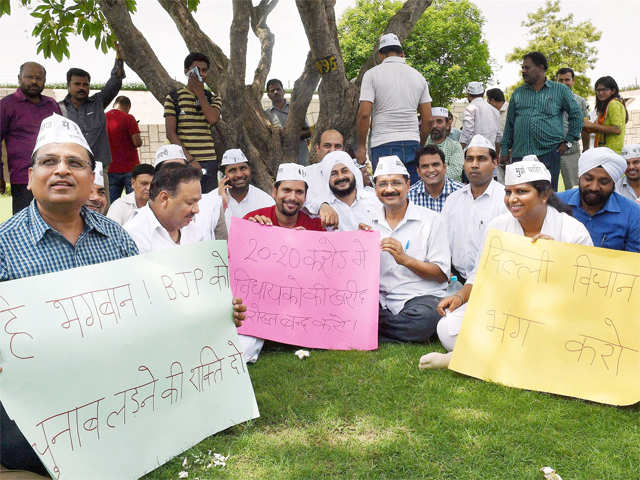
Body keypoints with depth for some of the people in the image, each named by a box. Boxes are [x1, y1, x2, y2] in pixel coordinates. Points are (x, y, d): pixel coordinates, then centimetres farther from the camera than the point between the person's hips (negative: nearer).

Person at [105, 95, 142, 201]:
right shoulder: (128, 118, -7)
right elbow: (137, 142, -13)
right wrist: (139, 140, 8)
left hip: (110, 169, 4)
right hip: (130, 168, -4)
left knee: (111, 203, 7)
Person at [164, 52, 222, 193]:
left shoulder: (213, 98, 15)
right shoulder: (174, 97, 5)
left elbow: (213, 119, -7)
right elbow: (170, 133, -3)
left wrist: (200, 92, -2)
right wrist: (190, 159, -12)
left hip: (209, 161, 3)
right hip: (183, 161, -3)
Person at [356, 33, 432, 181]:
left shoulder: (372, 74, -1)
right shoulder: (418, 76, 11)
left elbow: (364, 114, -10)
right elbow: (428, 119, 9)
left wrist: (361, 146, -1)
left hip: (384, 145, -3)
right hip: (412, 143, 4)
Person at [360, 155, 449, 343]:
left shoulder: (430, 220, 1)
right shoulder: (369, 222, 12)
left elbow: (442, 275, -3)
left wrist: (406, 259, -17)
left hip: (420, 296, -2)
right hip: (380, 300, 2)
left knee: (424, 317, -36)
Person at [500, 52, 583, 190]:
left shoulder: (561, 90, 7)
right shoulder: (518, 93, 14)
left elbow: (576, 115, 12)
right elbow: (509, 123, 15)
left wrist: (569, 141, 4)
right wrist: (505, 150, 10)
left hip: (549, 153, -2)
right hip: (519, 154, 2)